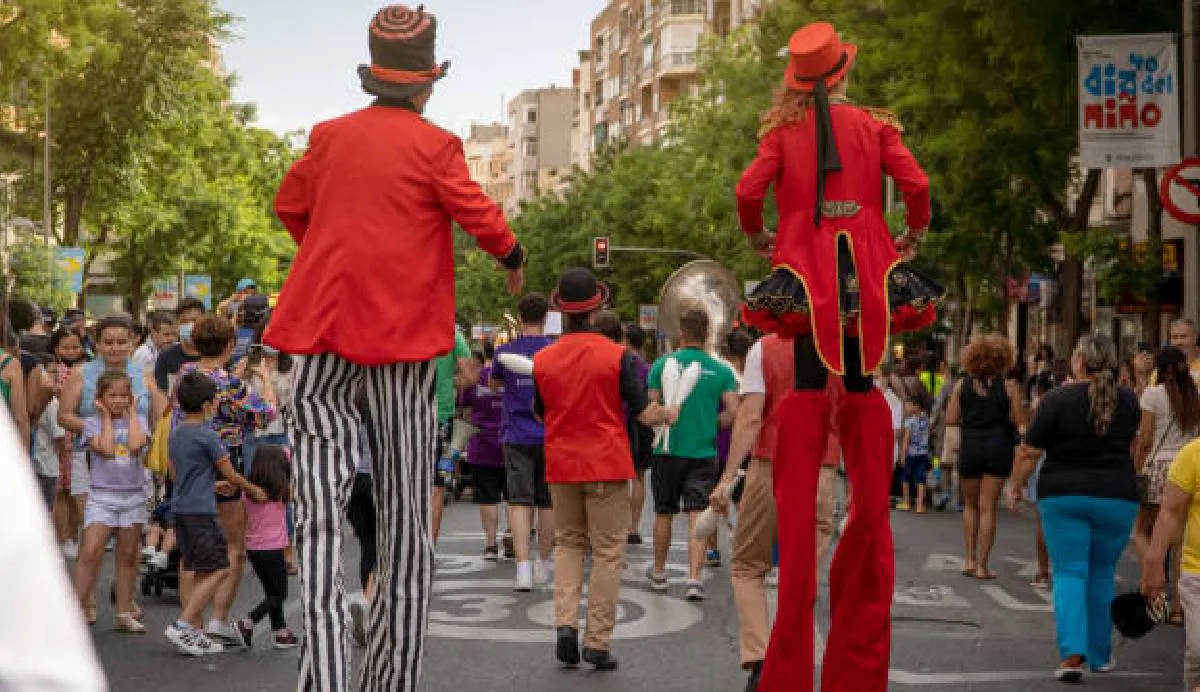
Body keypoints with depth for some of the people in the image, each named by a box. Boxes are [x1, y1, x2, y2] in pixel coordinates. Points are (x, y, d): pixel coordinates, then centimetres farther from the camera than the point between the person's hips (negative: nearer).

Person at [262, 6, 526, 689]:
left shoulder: (331, 136, 6)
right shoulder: (435, 145, -5)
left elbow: (290, 204, 17)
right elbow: (478, 215, -9)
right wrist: (512, 256, 11)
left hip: (328, 317, 2)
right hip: (405, 324, -2)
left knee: (322, 503, -1)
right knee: (407, 502, 8)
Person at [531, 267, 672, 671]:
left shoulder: (543, 359, -2)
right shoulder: (617, 356, -10)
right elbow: (644, 413, -8)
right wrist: (668, 415, 13)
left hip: (561, 466, 3)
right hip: (607, 465, -3)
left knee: (567, 543, 19)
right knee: (607, 552, 5)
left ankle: (565, 623, 2)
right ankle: (597, 642, 4)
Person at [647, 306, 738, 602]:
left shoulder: (662, 365, -6)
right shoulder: (721, 370, -4)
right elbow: (732, 413, -8)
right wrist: (711, 424, 11)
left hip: (668, 450, 0)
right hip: (704, 453, 0)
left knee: (663, 514, 16)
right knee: (697, 516, -2)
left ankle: (659, 572, 31)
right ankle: (694, 578, -15)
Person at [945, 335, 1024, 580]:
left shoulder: (962, 385, -1)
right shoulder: (1008, 386, -6)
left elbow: (950, 419, -2)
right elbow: (1020, 421, -7)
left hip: (970, 447, 2)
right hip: (998, 447, -1)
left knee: (971, 504, 18)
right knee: (988, 507, 3)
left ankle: (970, 559, 11)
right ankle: (982, 565, 2)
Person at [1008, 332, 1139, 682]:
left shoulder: (1058, 400, -9)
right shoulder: (1128, 401, 1)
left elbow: (1029, 452, -6)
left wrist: (1016, 485, 7)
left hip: (1063, 496, -2)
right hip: (1117, 496, 2)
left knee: (1068, 573, 1)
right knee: (1102, 575, 14)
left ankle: (1072, 654, -14)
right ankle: (1100, 655, 22)